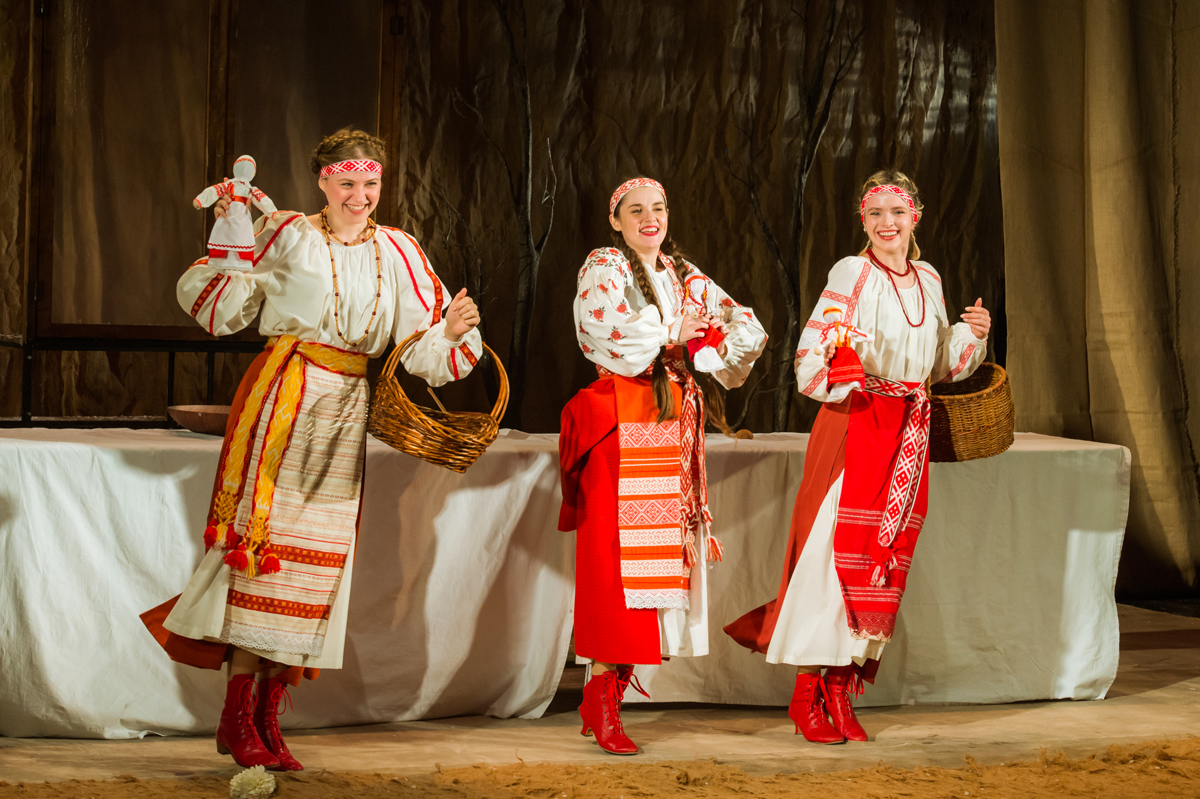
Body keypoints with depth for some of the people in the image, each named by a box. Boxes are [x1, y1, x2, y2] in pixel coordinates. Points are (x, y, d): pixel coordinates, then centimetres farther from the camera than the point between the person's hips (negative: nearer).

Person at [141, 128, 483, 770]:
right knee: (264, 526, -9)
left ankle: (267, 716, 10)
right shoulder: (286, 235, 3)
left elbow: (424, 346, 9)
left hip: (347, 405, 4)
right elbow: (220, 300, 4)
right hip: (284, 392, -4)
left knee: (320, 548, 3)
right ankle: (237, 717, -4)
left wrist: (454, 331, -12)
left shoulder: (396, 252, 11)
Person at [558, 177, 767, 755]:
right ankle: (602, 695, -7)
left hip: (674, 425, 6)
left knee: (666, 551, 0)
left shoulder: (686, 278, 18)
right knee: (617, 553, -10)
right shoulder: (602, 270, 2)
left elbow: (748, 330, 14)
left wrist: (704, 352, -3)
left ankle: (610, 690, 5)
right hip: (620, 423, -6)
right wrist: (676, 336, -2)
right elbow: (621, 342, -14)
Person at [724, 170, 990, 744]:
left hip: (907, 431, 6)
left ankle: (840, 690, 12)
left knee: (881, 560, 5)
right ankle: (806, 693, 1)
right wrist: (842, 379, -31)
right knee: (833, 550, -7)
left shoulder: (928, 280, 12)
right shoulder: (851, 274, -6)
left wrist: (972, 334, 4)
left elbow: (941, 365, 20)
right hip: (852, 423, -6)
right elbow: (812, 354, -12)